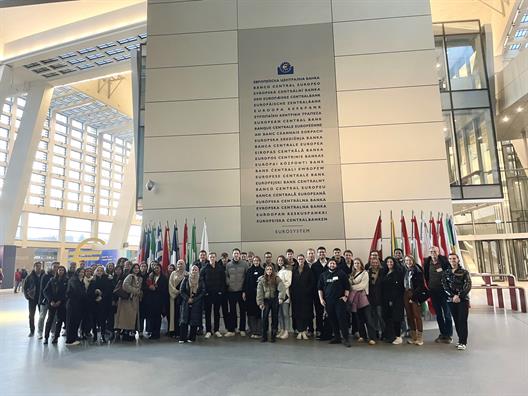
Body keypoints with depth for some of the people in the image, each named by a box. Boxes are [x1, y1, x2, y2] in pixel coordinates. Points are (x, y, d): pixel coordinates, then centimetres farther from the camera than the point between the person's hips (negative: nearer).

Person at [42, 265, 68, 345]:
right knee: (50, 320, -1)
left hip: (61, 304, 0)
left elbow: (67, 293, -3)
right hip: (52, 303, 0)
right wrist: (51, 301, -6)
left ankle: (56, 337, 12)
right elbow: (46, 291, 3)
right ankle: (46, 337, 5)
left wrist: (60, 301, -10)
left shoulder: (66, 281, 1)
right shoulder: (52, 280, 4)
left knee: (59, 321, 4)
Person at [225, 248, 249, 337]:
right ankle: (231, 330, 14)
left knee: (242, 311, 8)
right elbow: (226, 276, 6)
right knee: (232, 311, 8)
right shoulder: (228, 265, 4)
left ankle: (242, 329, 18)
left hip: (241, 290, -1)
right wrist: (228, 283, -8)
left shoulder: (244, 264, -2)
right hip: (231, 291, 1)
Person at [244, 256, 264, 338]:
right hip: (250, 294, 2)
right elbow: (245, 282, 7)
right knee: (251, 313, 2)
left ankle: (258, 331, 4)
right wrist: (244, 292, 0)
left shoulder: (262, 271, 6)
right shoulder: (249, 271, 10)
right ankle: (253, 331, 9)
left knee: (259, 313, -2)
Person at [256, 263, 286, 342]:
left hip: (275, 300, 0)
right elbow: (259, 292, -1)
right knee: (264, 317, -6)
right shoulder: (261, 279, 0)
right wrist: (260, 303, -6)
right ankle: (264, 336, 5)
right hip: (266, 300, 0)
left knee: (275, 317, 6)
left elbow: (281, 288, -13)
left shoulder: (277, 279, -3)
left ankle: (274, 335, 16)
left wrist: (281, 298, -27)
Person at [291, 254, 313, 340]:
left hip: (306, 295, -2)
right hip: (296, 295, 2)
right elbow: (292, 282, 8)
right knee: (297, 313, 2)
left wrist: (308, 291, -11)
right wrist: (291, 291, -2)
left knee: (306, 312, -1)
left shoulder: (308, 270, 1)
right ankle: (300, 331, 6)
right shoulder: (294, 270, 8)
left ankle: (304, 331, 5)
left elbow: (312, 283, -2)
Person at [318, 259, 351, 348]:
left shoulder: (341, 273, 3)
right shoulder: (323, 275, 10)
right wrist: (321, 299, 5)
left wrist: (346, 296, -5)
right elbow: (320, 288, 13)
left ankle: (345, 338, -3)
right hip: (328, 301, 3)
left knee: (342, 319, -9)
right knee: (332, 319, 6)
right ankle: (337, 338, 16)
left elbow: (347, 286, 4)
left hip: (340, 300, -3)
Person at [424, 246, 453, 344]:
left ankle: (449, 335, 10)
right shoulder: (427, 262, 4)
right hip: (433, 291, 4)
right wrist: (429, 286, 9)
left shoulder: (444, 260, -7)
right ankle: (442, 334, 22)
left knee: (447, 313, 2)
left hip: (443, 291, -4)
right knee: (438, 314, 12)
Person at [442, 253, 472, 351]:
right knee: (456, 320, 7)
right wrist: (453, 296, -14)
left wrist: (459, 296, -16)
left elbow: (468, 286, -7)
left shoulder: (464, 272, 1)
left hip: (463, 299, -3)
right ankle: (460, 339, 18)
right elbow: (445, 286, 0)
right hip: (451, 300, 3)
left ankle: (463, 342, -5)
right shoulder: (446, 273, 9)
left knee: (462, 321, -7)